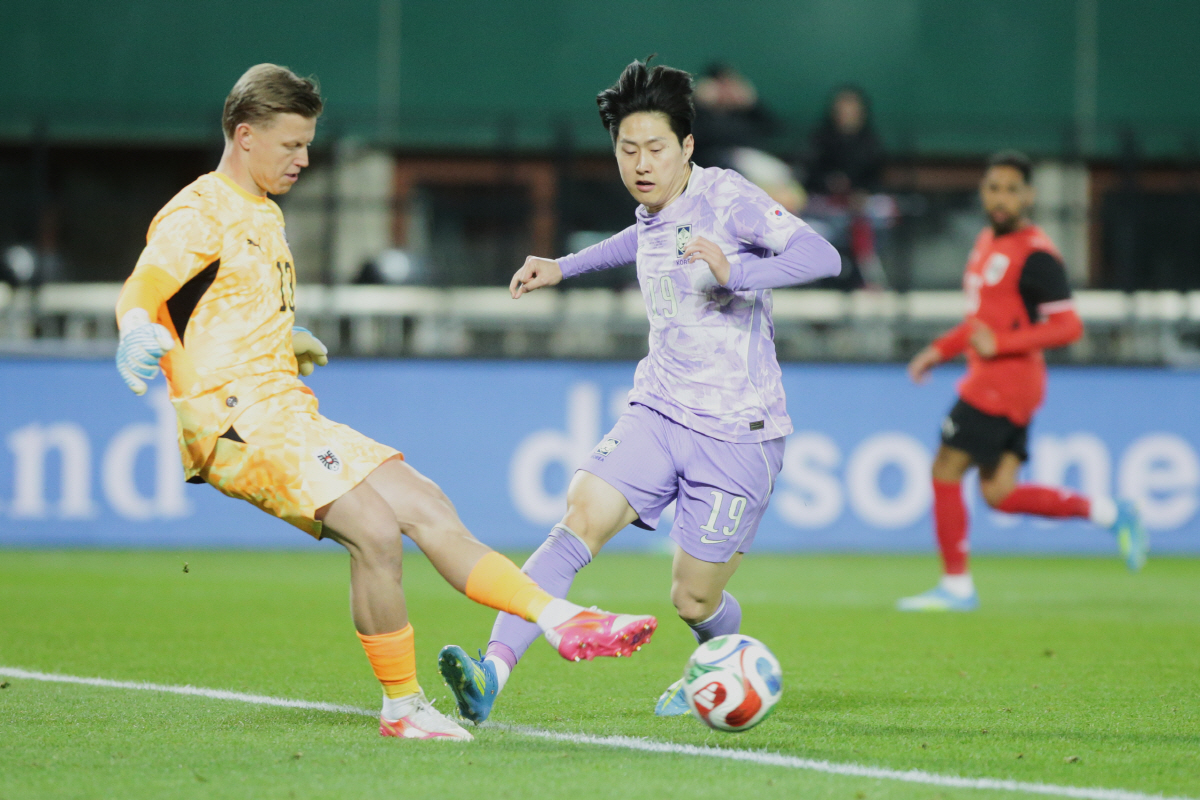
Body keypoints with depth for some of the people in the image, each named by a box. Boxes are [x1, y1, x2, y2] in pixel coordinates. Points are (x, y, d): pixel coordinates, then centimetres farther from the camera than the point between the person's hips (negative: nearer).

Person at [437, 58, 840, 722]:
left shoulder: (725, 197, -12)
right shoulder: (653, 214, 11)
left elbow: (822, 257, -25)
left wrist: (735, 272, -39)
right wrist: (564, 268, 38)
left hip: (736, 434, -6)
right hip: (658, 413, 6)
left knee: (693, 600, 1)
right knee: (581, 517, -19)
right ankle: (493, 673, -32)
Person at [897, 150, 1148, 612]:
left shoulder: (1035, 254, -13)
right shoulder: (988, 242, 16)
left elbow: (1068, 327, -17)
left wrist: (1001, 344, -23)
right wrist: (940, 350, 20)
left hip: (1004, 381, -9)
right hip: (986, 380, 9)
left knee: (946, 471, -7)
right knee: (999, 493, 6)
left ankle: (956, 587, 1)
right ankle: (1110, 514, 16)